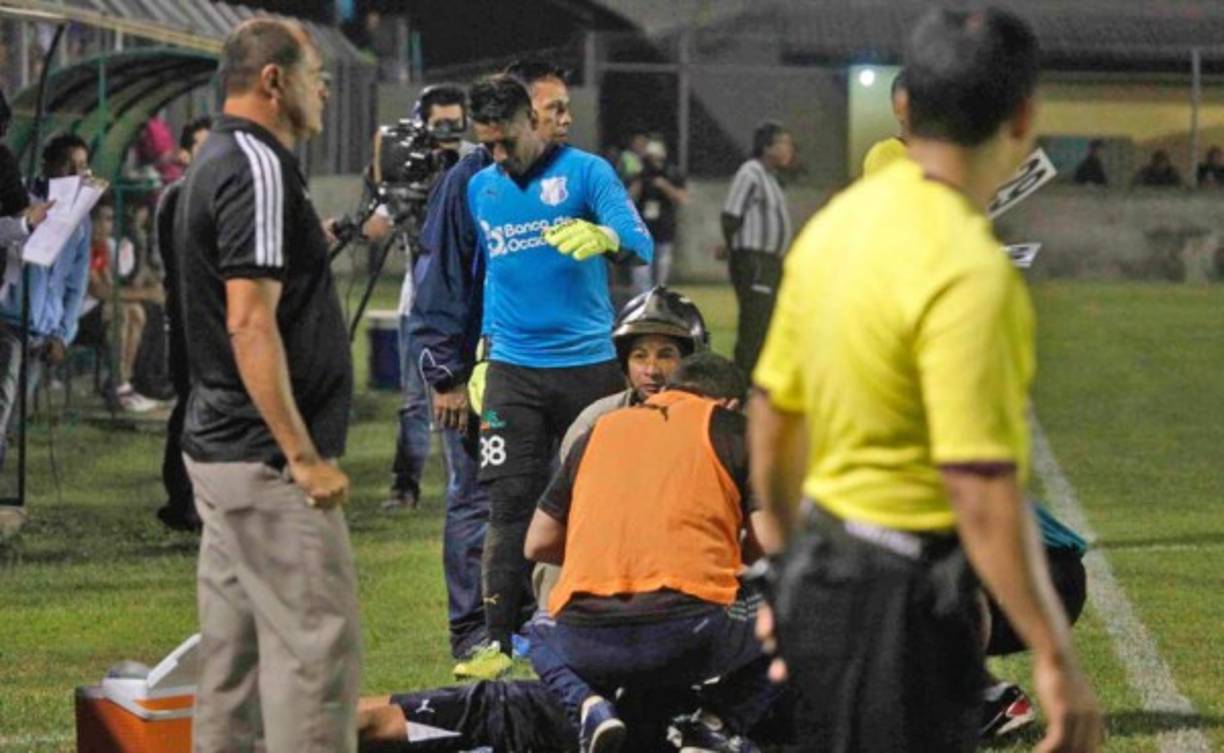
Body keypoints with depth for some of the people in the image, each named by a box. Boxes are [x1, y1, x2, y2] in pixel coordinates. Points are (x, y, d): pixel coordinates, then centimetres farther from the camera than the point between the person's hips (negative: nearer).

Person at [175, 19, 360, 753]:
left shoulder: (216, 164, 15)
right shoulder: (259, 168, -16)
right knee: (316, 650, -9)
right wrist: (305, 456, -23)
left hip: (219, 447, 10)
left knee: (235, 656, 12)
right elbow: (251, 323, -23)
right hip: (266, 460, -10)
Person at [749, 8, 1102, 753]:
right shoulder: (970, 272, -21)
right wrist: (1056, 659, -22)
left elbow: (772, 413, 15)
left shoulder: (839, 220, 6)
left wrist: (787, 563, 28)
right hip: (907, 600, -9)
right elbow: (982, 490, -25)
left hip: (819, 578, 9)